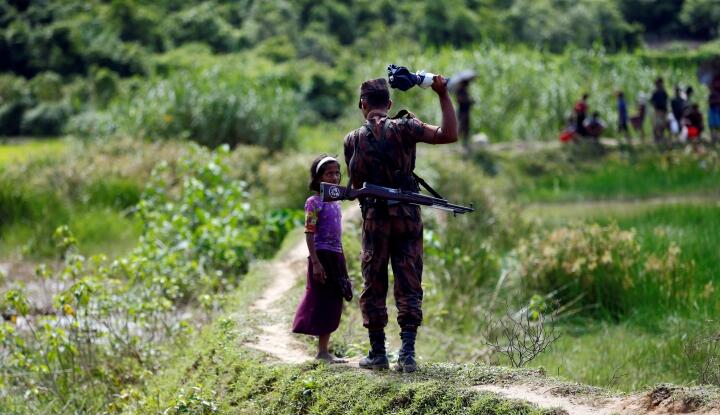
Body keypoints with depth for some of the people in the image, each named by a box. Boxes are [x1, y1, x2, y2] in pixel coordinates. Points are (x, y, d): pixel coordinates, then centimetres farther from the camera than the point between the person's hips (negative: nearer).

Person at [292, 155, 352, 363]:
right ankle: (322, 352, -3)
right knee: (323, 301, -6)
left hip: (336, 257, 8)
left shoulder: (336, 202, 15)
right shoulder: (314, 202, -8)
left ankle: (324, 350, 12)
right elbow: (309, 234, -13)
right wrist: (315, 263, -20)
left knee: (334, 304, 7)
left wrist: (342, 264, 18)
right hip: (322, 256, -8)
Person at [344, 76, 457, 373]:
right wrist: (443, 95, -10)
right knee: (409, 287, 3)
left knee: (374, 288, 10)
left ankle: (378, 353, 10)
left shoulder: (353, 140, 3)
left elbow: (355, 184, 9)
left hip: (374, 218, 1)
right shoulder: (402, 128, -4)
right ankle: (407, 353, -6)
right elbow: (448, 135, -14)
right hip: (408, 217, -1)